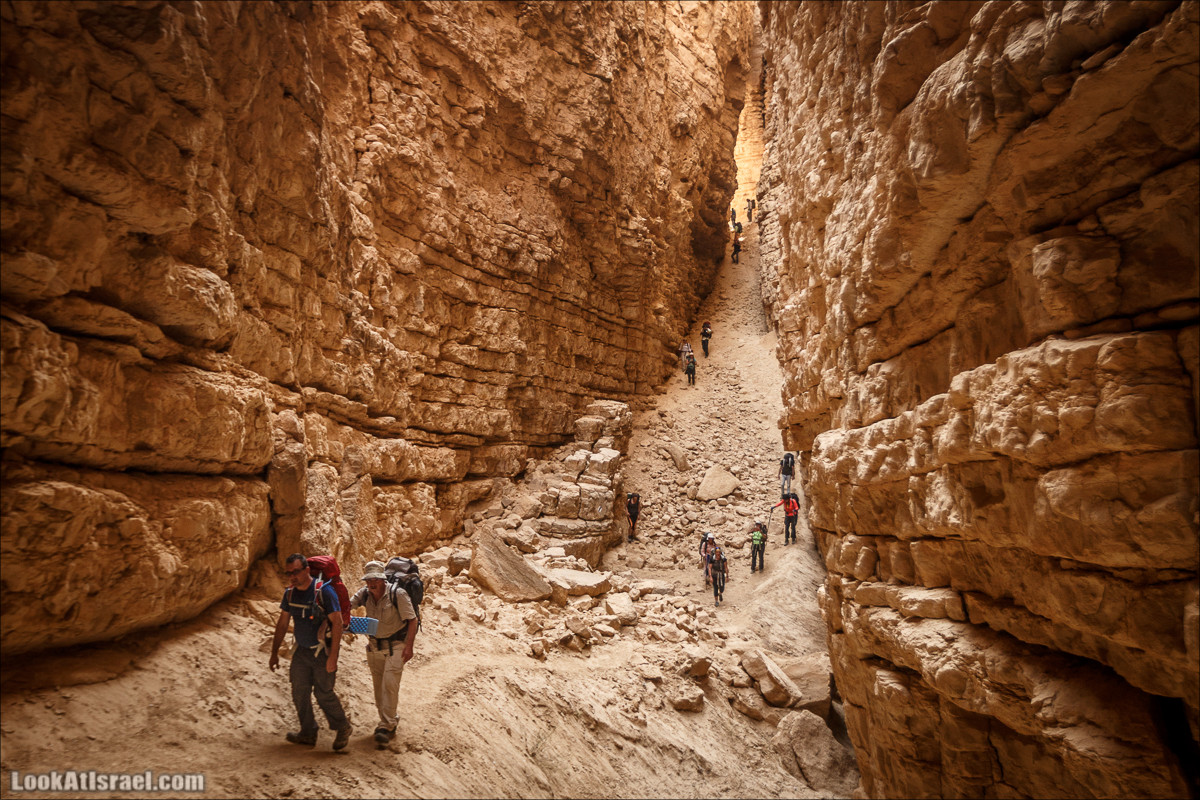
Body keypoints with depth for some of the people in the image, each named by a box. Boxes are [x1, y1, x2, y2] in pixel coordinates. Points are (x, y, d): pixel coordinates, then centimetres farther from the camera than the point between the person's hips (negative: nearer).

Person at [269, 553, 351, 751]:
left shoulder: (324, 591, -19)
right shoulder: (290, 594, 1)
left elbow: (337, 622, -19)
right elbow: (282, 624, 13)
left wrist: (333, 656, -21)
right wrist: (274, 653, 14)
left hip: (323, 653, -6)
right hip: (301, 651, 6)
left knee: (324, 694, 2)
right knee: (299, 693, 10)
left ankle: (343, 729, 23)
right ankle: (308, 733, 28)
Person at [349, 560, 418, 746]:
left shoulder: (398, 594, -18)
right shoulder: (364, 594, -4)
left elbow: (411, 621, -15)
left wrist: (409, 646, -20)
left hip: (395, 646, -5)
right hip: (374, 646, 5)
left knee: (390, 684, -13)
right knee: (378, 685, 11)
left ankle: (387, 726, -5)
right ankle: (388, 722, 27)